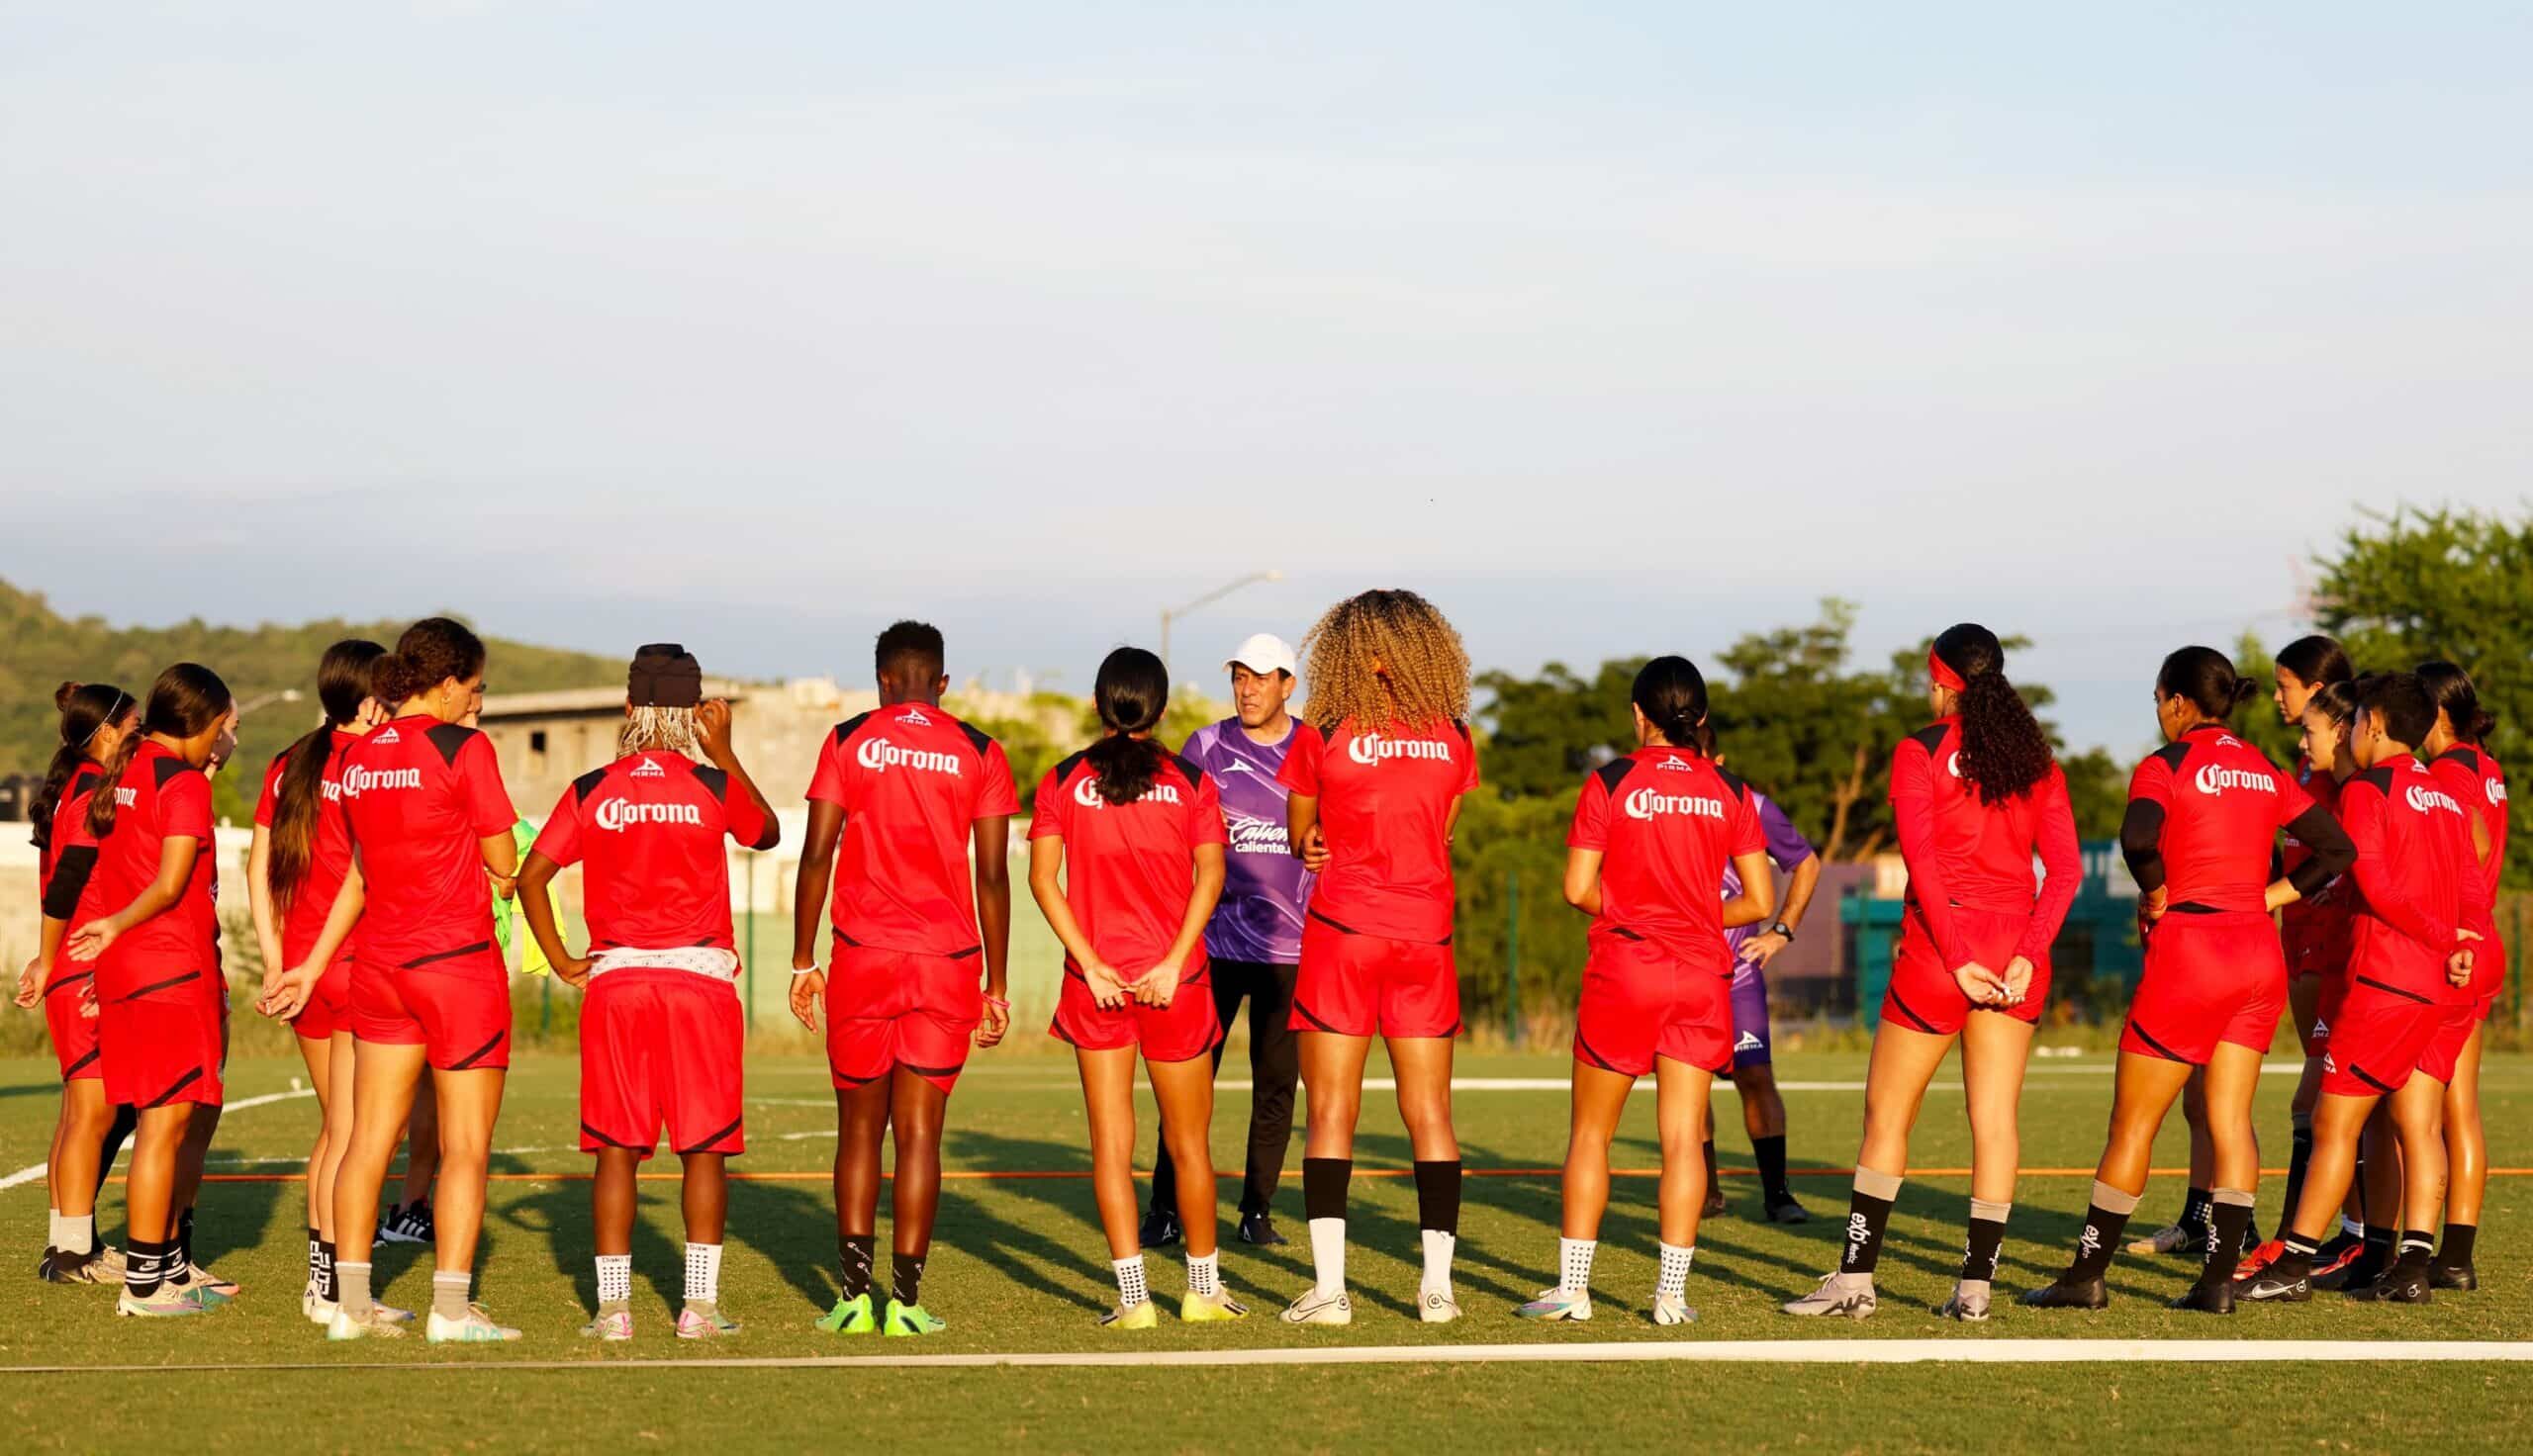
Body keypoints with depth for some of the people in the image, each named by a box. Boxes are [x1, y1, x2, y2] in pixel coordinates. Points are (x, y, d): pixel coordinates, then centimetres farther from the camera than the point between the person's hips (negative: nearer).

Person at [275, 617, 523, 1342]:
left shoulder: (359, 756, 8)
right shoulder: (463, 748, -12)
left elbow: (361, 874, 15)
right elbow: (504, 865, -8)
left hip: (380, 967, 7)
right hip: (458, 960, -7)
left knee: (369, 1137, 10)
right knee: (465, 1145, 0)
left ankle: (350, 1302, 12)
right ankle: (451, 1307, -2)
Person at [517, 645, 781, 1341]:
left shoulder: (591, 791, 1)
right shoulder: (713, 787, -3)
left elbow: (531, 876, -2)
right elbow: (767, 834, 16)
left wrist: (562, 963, 6)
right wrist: (725, 752, 16)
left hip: (614, 981, 1)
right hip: (701, 978, -1)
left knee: (617, 1148, 5)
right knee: (704, 1147, 5)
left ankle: (613, 1305, 4)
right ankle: (700, 1304, 3)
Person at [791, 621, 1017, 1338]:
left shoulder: (849, 741, 3)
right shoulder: (979, 752, 5)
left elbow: (817, 855, -2)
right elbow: (993, 876, 2)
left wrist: (803, 962, 4)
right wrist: (996, 986, 8)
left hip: (862, 957, 0)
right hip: (948, 959, 0)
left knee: (859, 1129, 10)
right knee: (919, 1133, 3)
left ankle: (855, 1294, 3)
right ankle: (906, 1300, 0)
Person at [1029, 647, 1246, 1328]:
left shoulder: (1063, 781, 3)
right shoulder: (1190, 782, 1)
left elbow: (1044, 876, -5)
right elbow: (1210, 872, -9)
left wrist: (1090, 963, -8)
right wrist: (1173, 963, -13)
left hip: (1097, 983, 0)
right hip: (1175, 981, 0)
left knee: (1110, 1143, 4)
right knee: (1188, 1140, 12)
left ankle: (1133, 1297, -1)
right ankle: (1204, 1289, 21)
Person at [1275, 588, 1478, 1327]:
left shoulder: (1321, 738, -6)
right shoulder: (1454, 740, 2)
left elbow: (1300, 837, 8)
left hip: (1341, 934, -2)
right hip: (1425, 935, 3)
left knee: (1332, 1114, 1)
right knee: (1430, 1114, 7)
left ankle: (1328, 1286, -3)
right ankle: (1437, 1282, 5)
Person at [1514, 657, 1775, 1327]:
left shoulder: (1610, 782, -4)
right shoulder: (1730, 792, 3)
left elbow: (1579, 890, -7)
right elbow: (1760, 901, 3)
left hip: (1622, 970, -2)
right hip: (1702, 976, 2)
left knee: (1590, 1132, 8)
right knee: (1683, 1137, 3)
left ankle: (1572, 1286, 6)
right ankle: (1672, 1292, 1)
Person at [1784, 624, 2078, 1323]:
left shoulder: (1920, 752, -4)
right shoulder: (2037, 757, 9)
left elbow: (1922, 863, -13)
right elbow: (2064, 868, 0)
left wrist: (1956, 959, -15)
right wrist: (2028, 955, -5)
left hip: (1940, 943, -4)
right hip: (2015, 949, 4)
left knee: (1887, 1114, 6)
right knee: (1995, 1120, 4)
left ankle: (1856, 1278, 7)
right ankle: (1976, 1284, 3)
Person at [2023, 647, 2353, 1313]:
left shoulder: (2166, 766, -6)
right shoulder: (2266, 771, 11)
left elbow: (2137, 837, -25)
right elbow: (2337, 849, 10)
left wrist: (2156, 893, -8)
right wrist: (2266, 897, 9)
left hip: (2190, 948, -6)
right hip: (2259, 955, 6)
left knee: (2133, 1122, 2)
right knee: (2231, 1118, 7)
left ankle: (2087, 1275, 8)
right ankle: (2220, 1278, 3)